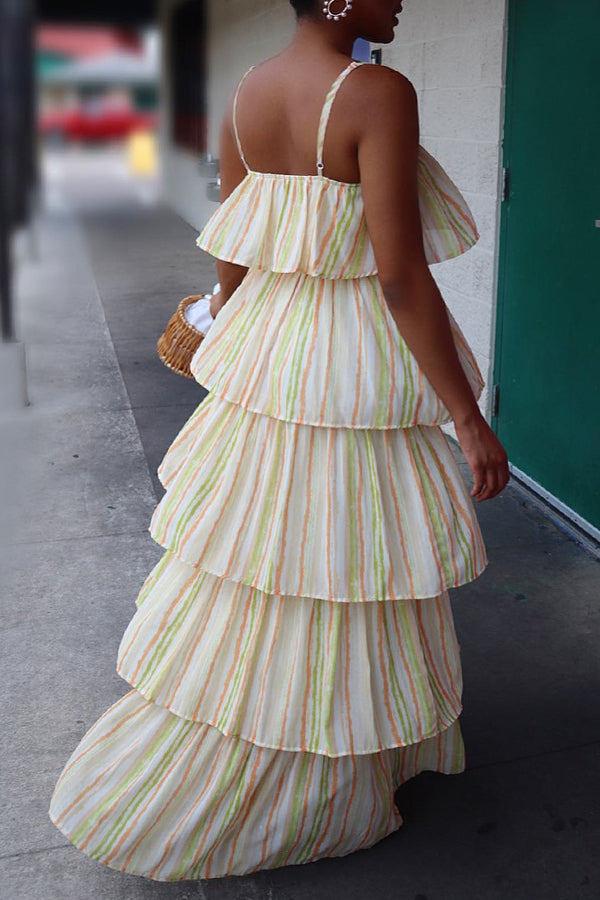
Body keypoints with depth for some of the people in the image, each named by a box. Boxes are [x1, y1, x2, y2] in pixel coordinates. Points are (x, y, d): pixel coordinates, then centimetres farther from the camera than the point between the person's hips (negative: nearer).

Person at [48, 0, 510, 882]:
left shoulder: (248, 91, 4)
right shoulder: (380, 95, -19)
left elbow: (231, 260, 10)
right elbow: (401, 277, -22)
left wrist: (233, 359, 23)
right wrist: (470, 418, -16)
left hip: (264, 360, 8)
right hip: (356, 376, -7)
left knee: (246, 578, 22)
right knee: (340, 582, 11)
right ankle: (324, 796, 32)